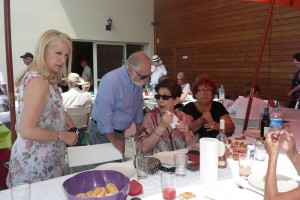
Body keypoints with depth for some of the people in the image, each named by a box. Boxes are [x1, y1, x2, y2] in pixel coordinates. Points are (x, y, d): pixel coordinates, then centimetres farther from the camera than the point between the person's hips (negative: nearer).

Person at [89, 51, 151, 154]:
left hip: (120, 131, 7)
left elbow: (138, 107, 9)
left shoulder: (137, 81, -3)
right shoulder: (110, 81, -26)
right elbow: (103, 114, -26)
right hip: (105, 133, -7)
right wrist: (114, 140, -17)